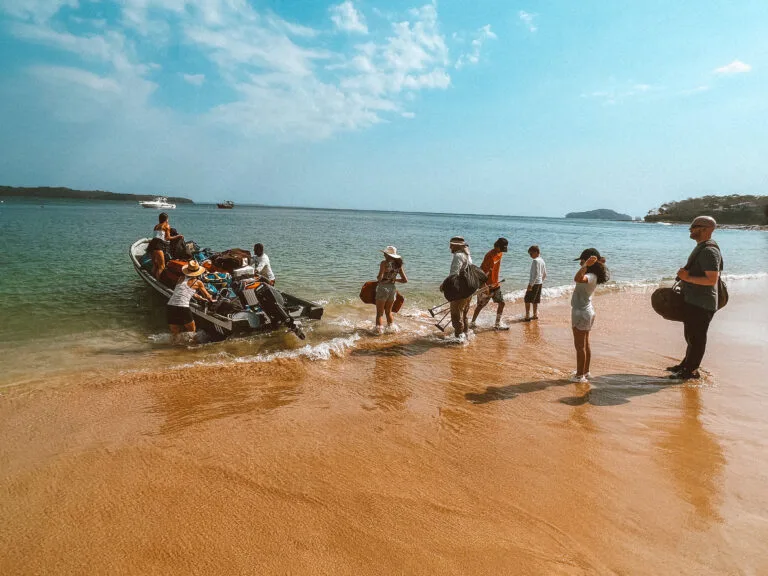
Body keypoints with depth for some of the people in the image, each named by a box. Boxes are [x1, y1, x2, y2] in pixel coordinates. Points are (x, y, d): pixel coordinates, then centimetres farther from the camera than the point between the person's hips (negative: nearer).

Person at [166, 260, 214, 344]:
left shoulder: (182, 279, 17)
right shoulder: (198, 283, 5)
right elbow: (207, 295, 23)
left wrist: (200, 298, 49)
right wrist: (211, 300, 45)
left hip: (169, 307, 4)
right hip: (183, 309, -4)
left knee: (174, 333, 19)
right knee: (191, 331, 17)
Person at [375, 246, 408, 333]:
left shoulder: (384, 263, -13)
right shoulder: (398, 264, 2)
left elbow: (380, 277, -21)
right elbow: (405, 280, 3)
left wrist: (378, 278, 1)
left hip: (383, 288, -5)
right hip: (393, 288, 6)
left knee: (380, 313, 5)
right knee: (389, 312, 22)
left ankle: (379, 330, 4)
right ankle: (390, 328, 31)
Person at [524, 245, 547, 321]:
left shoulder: (535, 261, -16)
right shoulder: (542, 260, 11)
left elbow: (535, 274, -23)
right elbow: (544, 274, 17)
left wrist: (530, 284, -23)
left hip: (534, 283, -9)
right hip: (540, 283, 9)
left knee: (527, 300, -3)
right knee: (535, 300, 15)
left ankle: (527, 316, -5)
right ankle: (535, 315, 19)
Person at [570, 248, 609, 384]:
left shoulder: (591, 277, -25)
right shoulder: (592, 276, 4)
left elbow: (578, 278, -48)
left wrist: (586, 265, -48)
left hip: (581, 313, -10)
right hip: (587, 311, 10)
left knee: (580, 346, 0)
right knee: (585, 344, 18)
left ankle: (580, 375, 8)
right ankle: (585, 372, 29)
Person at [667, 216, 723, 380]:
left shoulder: (709, 251, -20)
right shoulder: (701, 247, 14)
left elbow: (712, 279, -27)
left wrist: (688, 278, -25)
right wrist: (685, 274, 14)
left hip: (701, 304, -11)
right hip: (693, 300, 11)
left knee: (696, 337, -1)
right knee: (691, 336, 20)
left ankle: (691, 370, 7)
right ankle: (686, 364, 33)